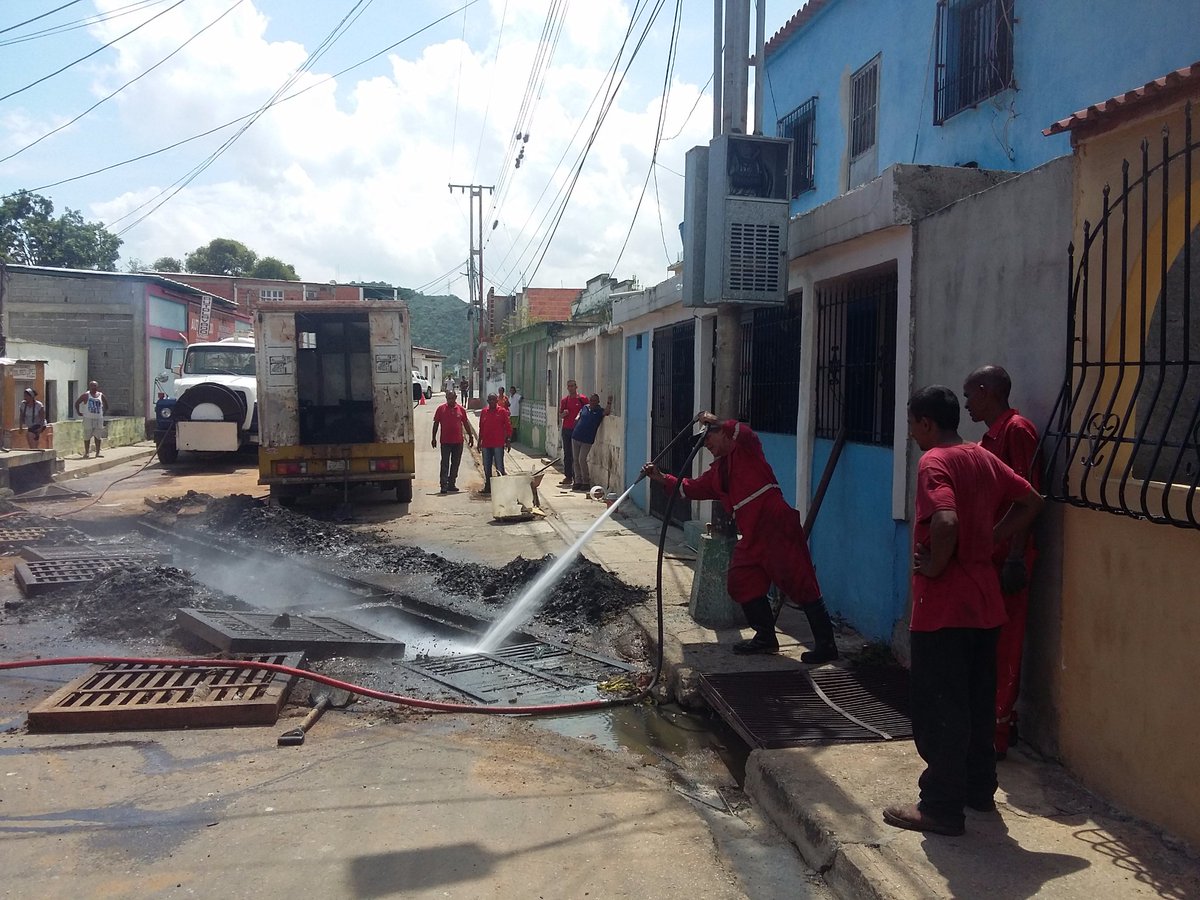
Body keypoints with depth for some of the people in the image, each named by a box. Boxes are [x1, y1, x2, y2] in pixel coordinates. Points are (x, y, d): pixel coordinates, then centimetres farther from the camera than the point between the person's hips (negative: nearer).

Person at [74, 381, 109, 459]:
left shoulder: (101, 396, 7)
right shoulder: (86, 395, -2)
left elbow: (106, 406, 20)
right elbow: (77, 403, 1)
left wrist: (103, 413, 12)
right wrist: (78, 412, -2)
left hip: (99, 418, 3)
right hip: (88, 418, -3)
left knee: (98, 436, 3)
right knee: (87, 436, 2)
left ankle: (98, 453, 8)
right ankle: (86, 453, 10)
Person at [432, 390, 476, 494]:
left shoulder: (460, 409, 5)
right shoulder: (441, 409, 0)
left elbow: (466, 423, 13)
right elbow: (436, 423, 3)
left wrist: (470, 436, 13)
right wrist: (434, 438, -1)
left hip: (458, 441, 3)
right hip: (445, 442, -3)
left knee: (455, 464, 9)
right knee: (445, 464, -4)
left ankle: (451, 484, 19)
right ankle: (444, 486, -5)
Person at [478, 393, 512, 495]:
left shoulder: (502, 411, -2)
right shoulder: (483, 411, 10)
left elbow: (508, 426, -2)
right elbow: (481, 427, 16)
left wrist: (508, 440, -6)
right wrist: (480, 441, 15)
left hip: (498, 444, -5)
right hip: (486, 444, 5)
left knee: (499, 467, -2)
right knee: (486, 467, 11)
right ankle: (488, 486, 20)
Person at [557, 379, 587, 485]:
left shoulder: (582, 399, -2)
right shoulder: (564, 400, 12)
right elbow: (560, 416, 17)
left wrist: (580, 416, -14)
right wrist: (564, 414, -5)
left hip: (577, 429, -5)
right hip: (566, 429, 5)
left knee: (576, 454, -5)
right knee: (567, 454, 8)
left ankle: (576, 478, -2)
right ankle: (568, 476, 14)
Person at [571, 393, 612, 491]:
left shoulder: (600, 411, -3)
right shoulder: (585, 408, 10)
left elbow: (607, 412, -24)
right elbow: (577, 418, 24)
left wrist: (609, 402, -27)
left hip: (587, 440, -5)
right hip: (575, 437, 5)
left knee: (582, 460, -10)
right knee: (576, 460, 7)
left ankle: (586, 482, 2)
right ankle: (578, 481, 16)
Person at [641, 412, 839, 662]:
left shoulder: (746, 449, 3)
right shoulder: (718, 472, 23)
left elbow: (745, 433, -18)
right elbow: (691, 488, 21)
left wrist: (716, 422, -11)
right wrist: (661, 478, 15)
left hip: (777, 526, -10)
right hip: (753, 534, 10)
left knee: (800, 584, -8)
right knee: (742, 583, 12)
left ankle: (826, 645, -3)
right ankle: (765, 637, 25)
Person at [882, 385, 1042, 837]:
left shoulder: (934, 462, -16)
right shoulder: (983, 457, 9)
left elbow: (945, 522, -32)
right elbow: (1030, 501, 16)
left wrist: (934, 565, -17)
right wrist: (989, 539, 10)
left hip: (943, 606, -8)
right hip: (984, 600, 9)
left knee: (939, 710, 1)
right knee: (978, 699, 20)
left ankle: (941, 808, 9)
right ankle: (979, 787, 33)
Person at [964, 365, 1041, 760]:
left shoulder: (1017, 430, -11)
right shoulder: (992, 436, 17)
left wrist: (1015, 558, -21)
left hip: (1007, 556, -9)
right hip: (988, 555, 9)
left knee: (1002, 646, -3)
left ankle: (997, 734, 4)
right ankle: (1002, 724, 24)